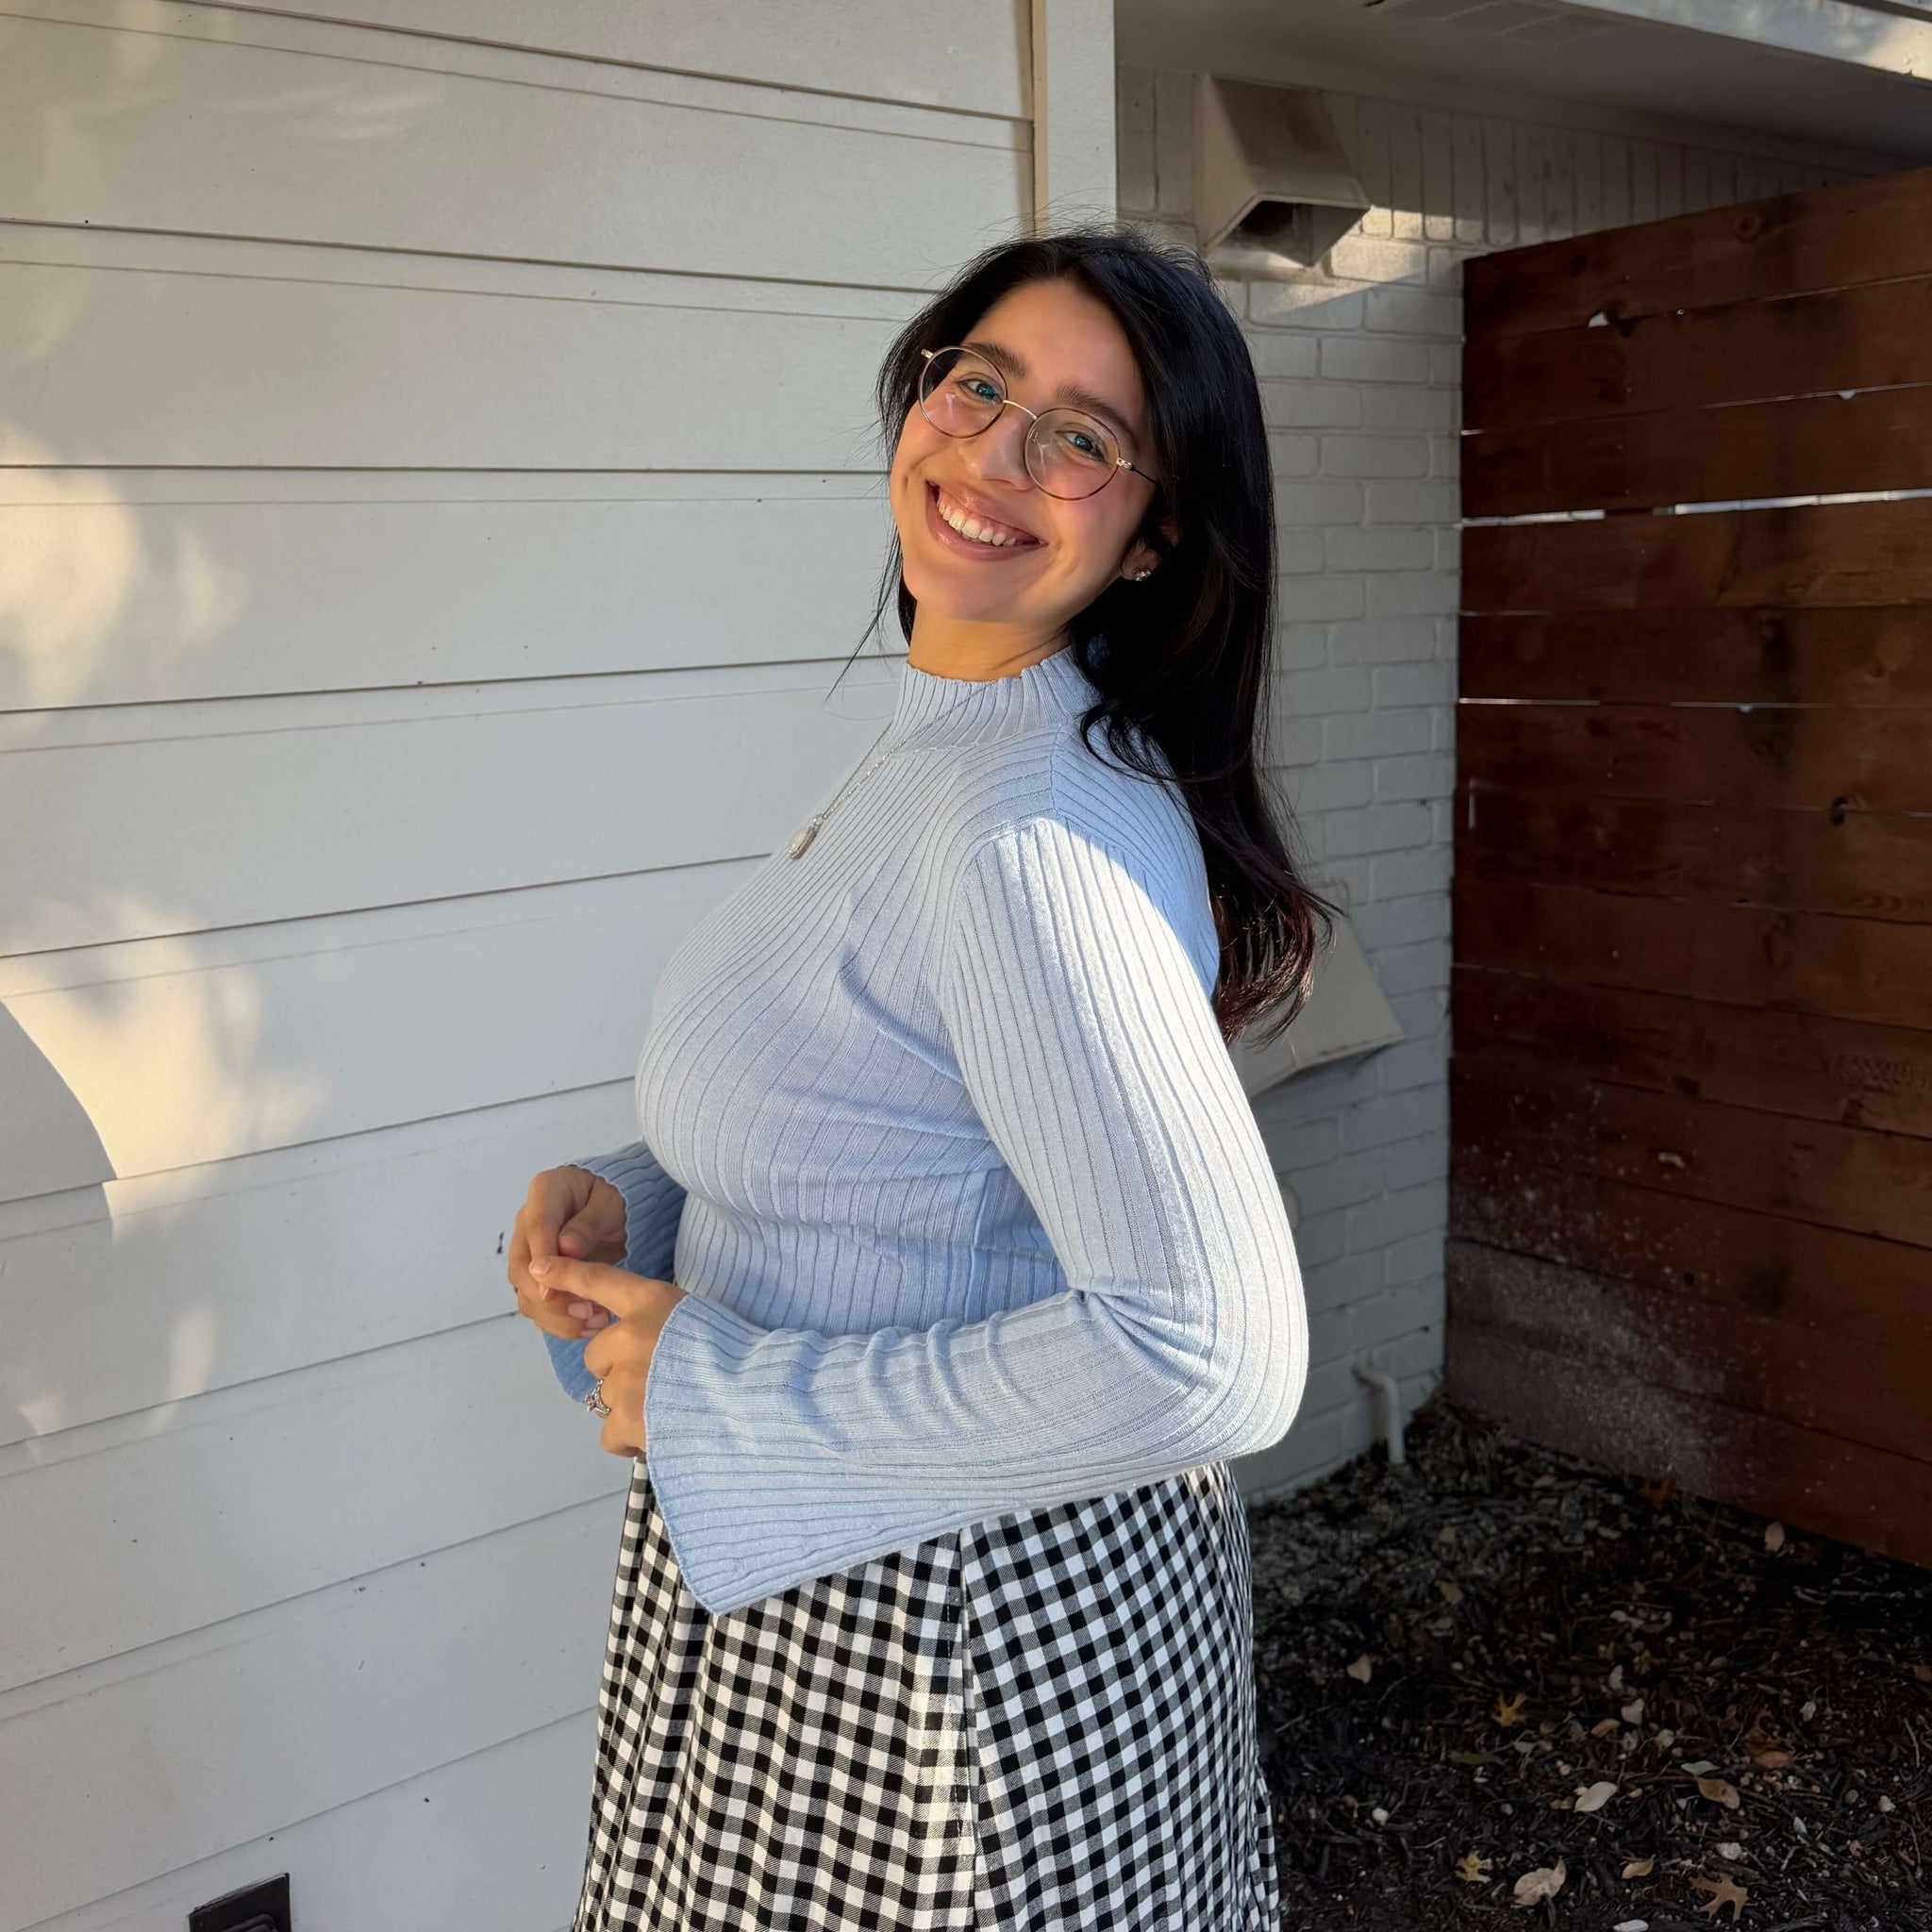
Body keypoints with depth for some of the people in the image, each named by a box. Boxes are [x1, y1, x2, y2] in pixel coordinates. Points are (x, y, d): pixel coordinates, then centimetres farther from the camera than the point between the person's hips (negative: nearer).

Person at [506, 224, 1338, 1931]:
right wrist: (625, 1210, -3)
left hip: (961, 1643, -8)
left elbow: (1213, 1355, -32)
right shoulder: (938, 750, 4)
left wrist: (712, 1394, -24)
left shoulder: (1042, 840, -27)